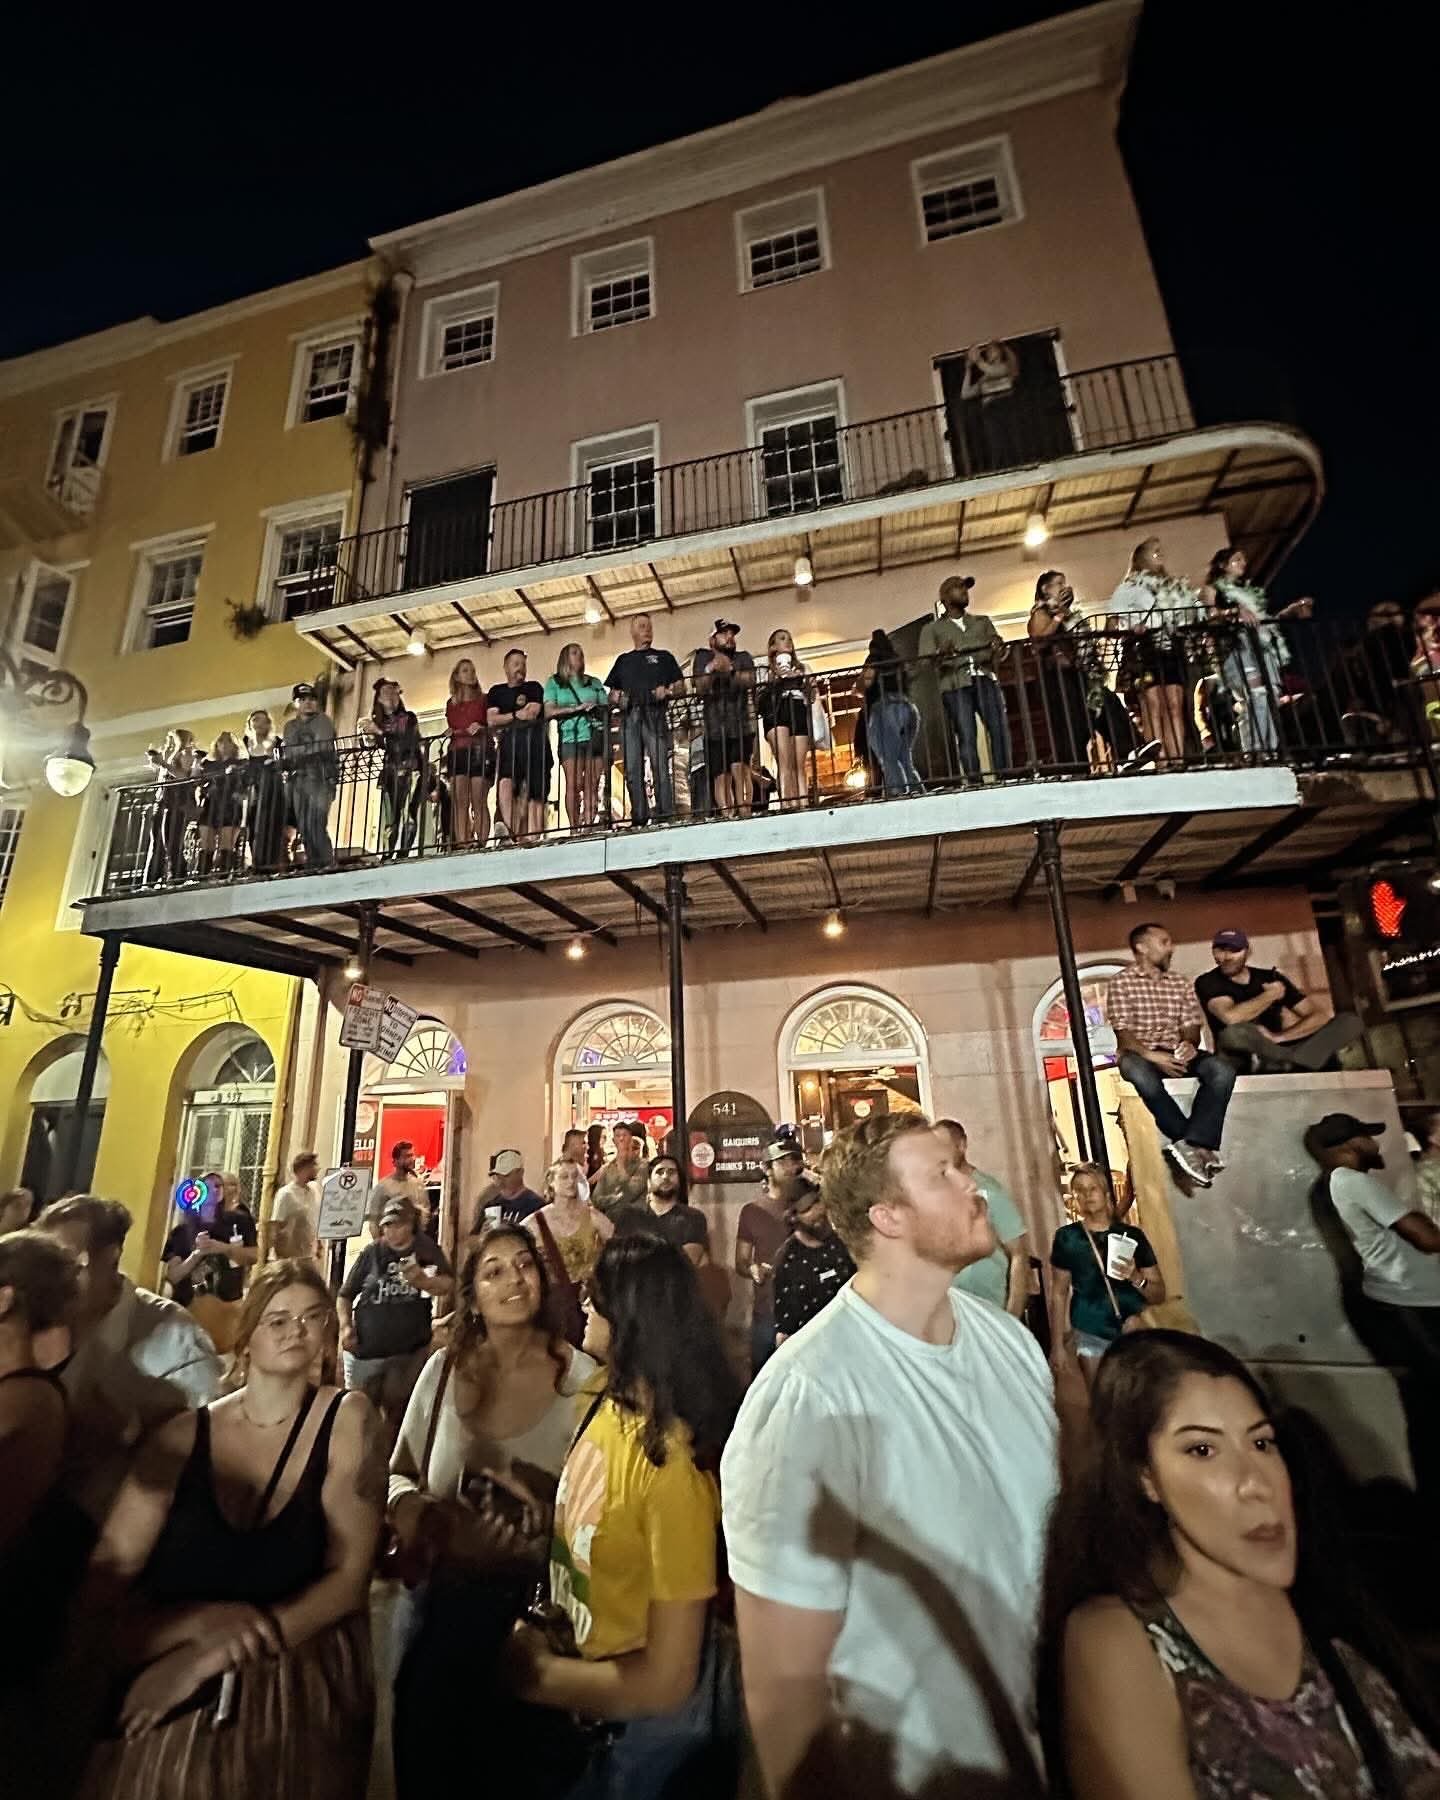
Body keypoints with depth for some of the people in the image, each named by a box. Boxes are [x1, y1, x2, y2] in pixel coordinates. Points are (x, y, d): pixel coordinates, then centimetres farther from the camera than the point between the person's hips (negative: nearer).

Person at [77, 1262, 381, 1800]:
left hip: (302, 1696, -1)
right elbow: (104, 1581, -6)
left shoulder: (347, 1419, -10)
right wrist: (198, 1623, -22)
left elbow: (350, 1574, -12)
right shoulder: (184, 1436, -4)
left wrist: (218, 1654, -15)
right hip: (168, 1707, 1)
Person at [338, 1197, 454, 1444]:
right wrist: (345, 1326, -10)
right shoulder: (371, 1253, -1)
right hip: (365, 1349, 0)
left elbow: (449, 1286, -12)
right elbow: (344, 1295, 5)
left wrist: (424, 1280, -31)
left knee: (397, 1415, 15)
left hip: (410, 1351, 0)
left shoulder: (427, 1251, -2)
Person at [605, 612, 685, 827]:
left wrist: (668, 692, -9)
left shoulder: (663, 657, 21)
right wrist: (617, 698, 1)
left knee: (660, 767, -14)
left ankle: (664, 815, -16)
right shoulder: (623, 660, 26)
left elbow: (681, 687, 12)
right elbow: (611, 695, 24)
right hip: (630, 717, 3)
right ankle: (639, 818, -3)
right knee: (632, 771, -5)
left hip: (655, 715, -2)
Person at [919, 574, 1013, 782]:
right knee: (966, 737, -13)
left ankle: (1005, 778, -14)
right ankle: (973, 782, -15)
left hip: (985, 680, 2)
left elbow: (997, 650, 16)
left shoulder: (983, 621, 27)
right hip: (955, 686, -2)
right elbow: (926, 660, 4)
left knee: (1000, 728, -13)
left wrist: (1000, 650, -9)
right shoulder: (932, 628, 17)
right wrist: (941, 656, -19)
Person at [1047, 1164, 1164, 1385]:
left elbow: (1159, 1295, 4)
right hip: (1091, 1337, -1)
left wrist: (1136, 1278, -16)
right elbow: (1059, 1294, 2)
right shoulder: (1067, 1237, -3)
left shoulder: (1132, 1235, 1)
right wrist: (1057, 1344, 0)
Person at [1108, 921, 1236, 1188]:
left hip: (1178, 1054, 5)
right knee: (1138, 1072, -39)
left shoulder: (1181, 984, 17)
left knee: (1222, 1069, -25)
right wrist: (1152, 1055, -23)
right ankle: (1200, 1146, -24)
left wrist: (1189, 1044, -13)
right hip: (1141, 1054, -5)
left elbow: (1191, 1028, 11)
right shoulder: (1121, 983, 0)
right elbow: (1123, 1034, -8)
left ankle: (1190, 1145, -27)